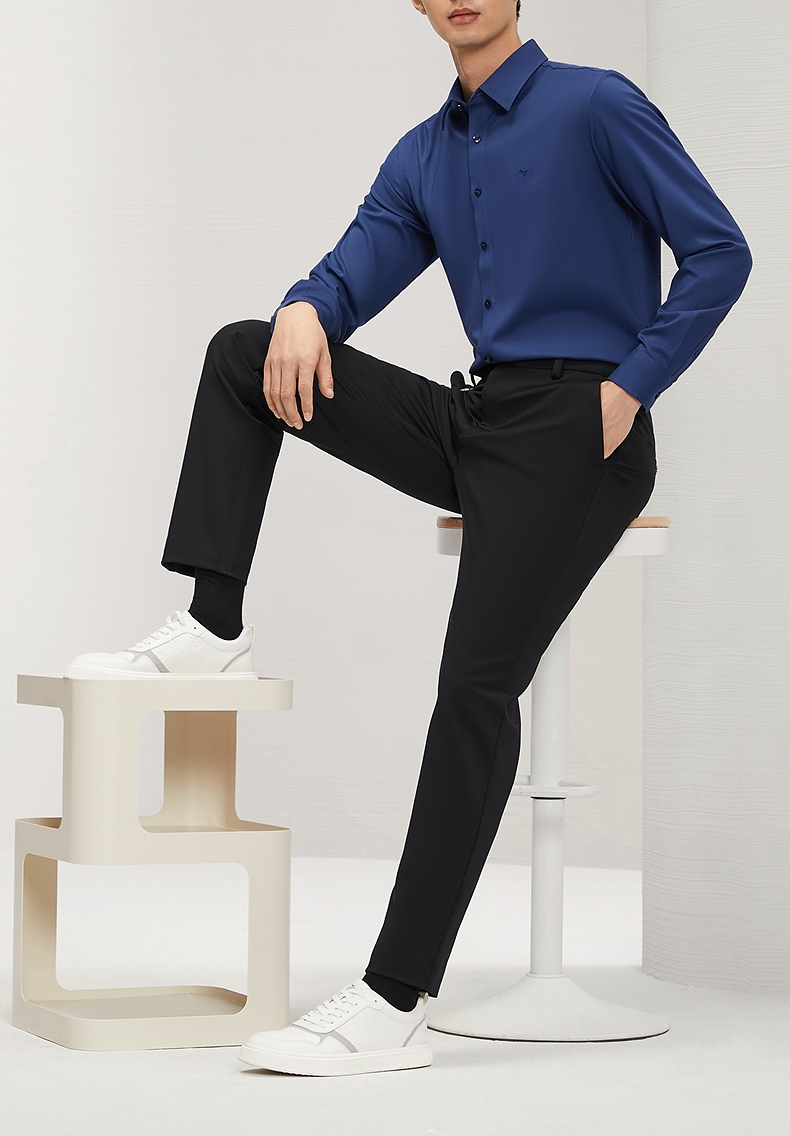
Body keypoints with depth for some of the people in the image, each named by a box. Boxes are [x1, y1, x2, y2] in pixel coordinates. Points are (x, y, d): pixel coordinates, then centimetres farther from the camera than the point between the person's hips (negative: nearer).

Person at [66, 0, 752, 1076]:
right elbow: (359, 268, 7)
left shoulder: (595, 106, -4)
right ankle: (214, 627, -3)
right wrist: (304, 311, -17)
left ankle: (395, 1005, -17)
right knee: (244, 354, 2)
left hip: (575, 434, -7)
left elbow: (719, 253, -6)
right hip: (479, 420, 7)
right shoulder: (421, 158, 16)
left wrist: (627, 389, -12)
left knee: (478, 683, -16)